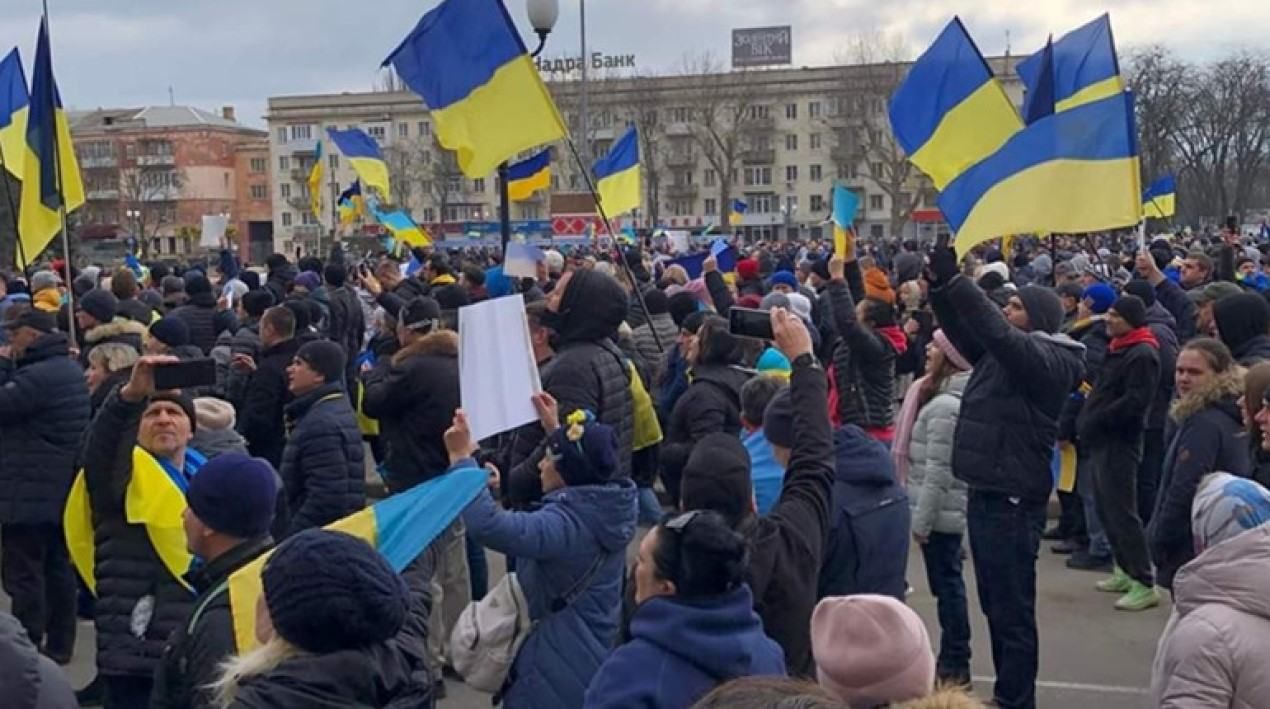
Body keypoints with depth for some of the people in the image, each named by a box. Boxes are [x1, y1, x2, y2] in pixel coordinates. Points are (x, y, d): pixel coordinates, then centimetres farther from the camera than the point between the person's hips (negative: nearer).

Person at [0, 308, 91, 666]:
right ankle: (59, 645, 23)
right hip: (62, 489, 10)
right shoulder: (69, 369, 12)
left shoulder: (38, 375, -21)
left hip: (31, 492, -10)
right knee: (58, 569, 15)